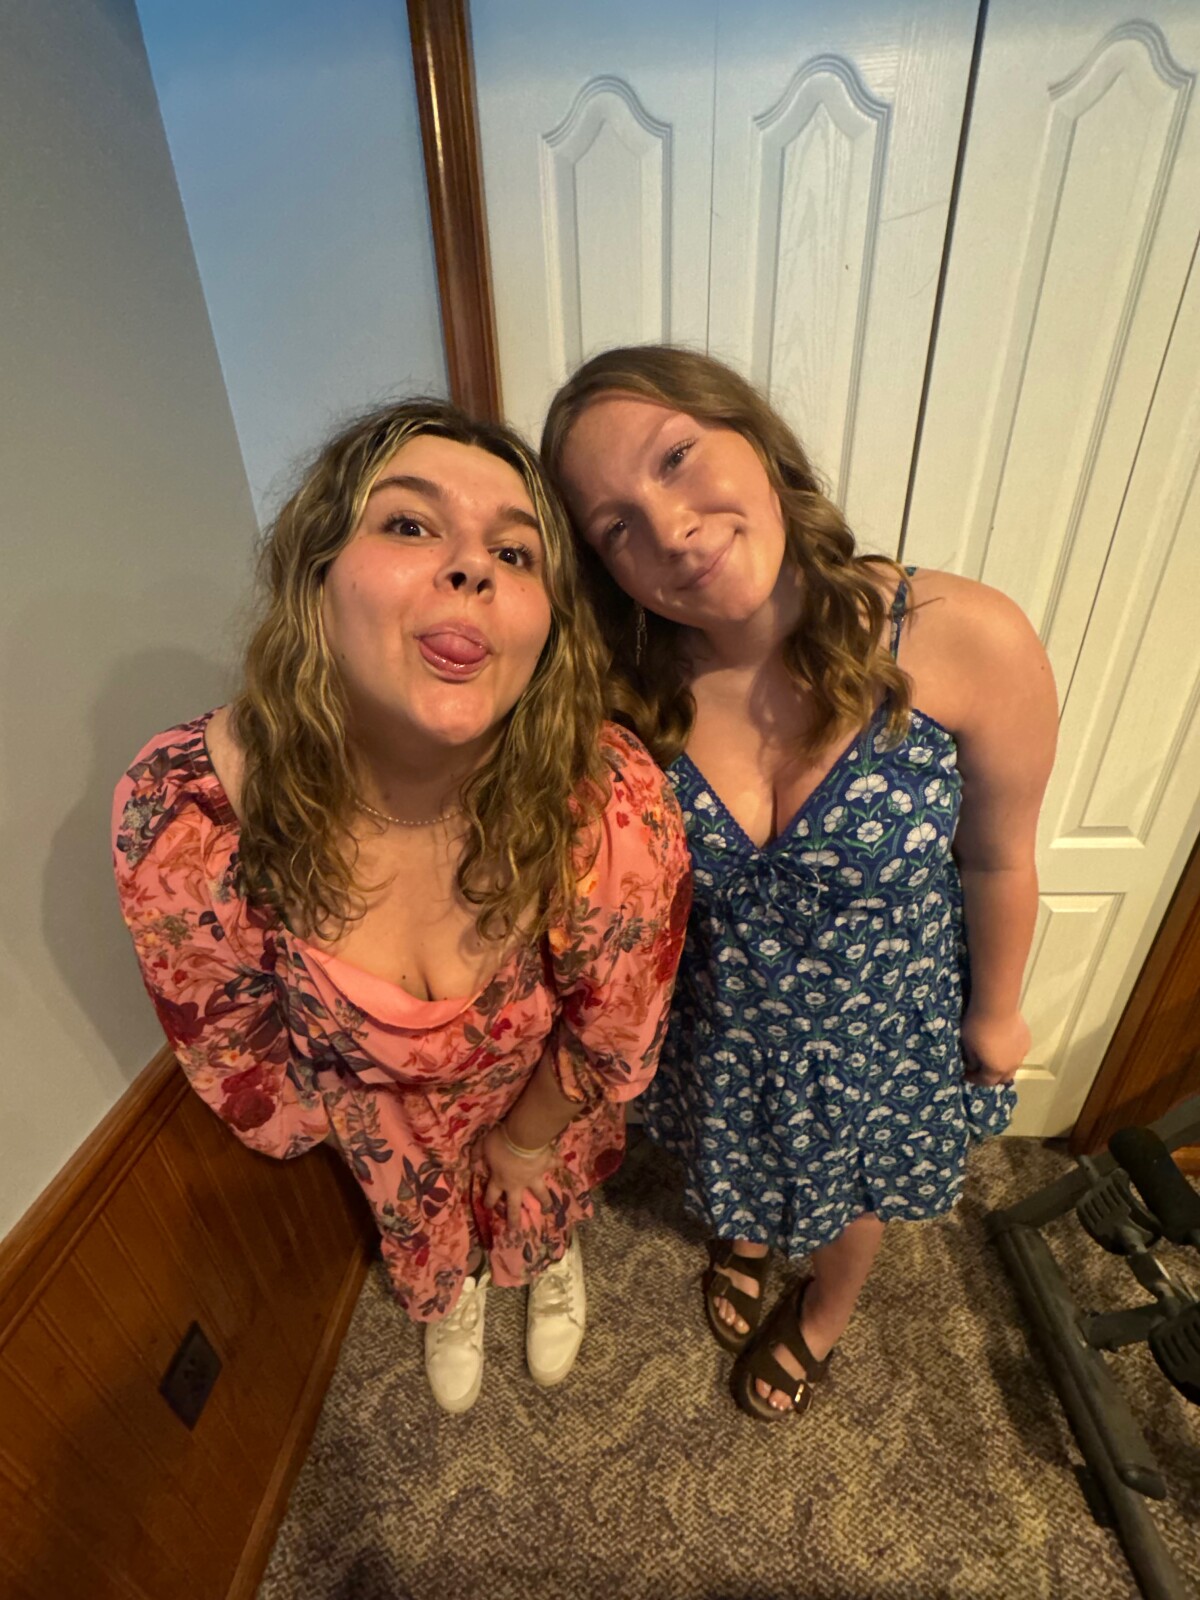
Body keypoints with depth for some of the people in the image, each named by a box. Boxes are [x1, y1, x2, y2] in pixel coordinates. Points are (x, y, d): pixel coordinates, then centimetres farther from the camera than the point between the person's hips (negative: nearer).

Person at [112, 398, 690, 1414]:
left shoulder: (615, 808, -40)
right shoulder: (180, 812, -35)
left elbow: (614, 1035, -19)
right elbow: (228, 1042, -14)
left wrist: (527, 1136, -2)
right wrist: (356, 1126, 1)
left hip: (539, 1090, 0)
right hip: (376, 1101, 1)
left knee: (551, 1199, 34)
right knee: (418, 1219, 34)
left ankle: (552, 1260, 74)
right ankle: (450, 1292, 74)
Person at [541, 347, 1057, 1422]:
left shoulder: (971, 643, -30)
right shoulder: (632, 686, -24)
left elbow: (997, 859, -14)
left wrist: (996, 1012, 0)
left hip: (883, 1025, 0)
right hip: (718, 1020, 1)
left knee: (854, 1189, 31)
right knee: (737, 1160, 33)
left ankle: (821, 1316, 69)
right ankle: (745, 1238, 73)